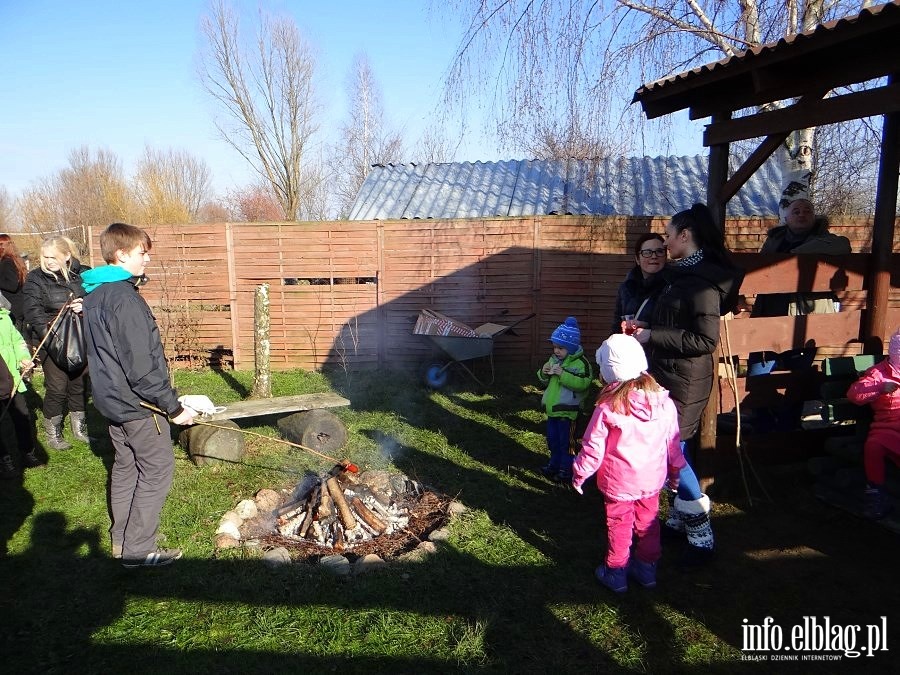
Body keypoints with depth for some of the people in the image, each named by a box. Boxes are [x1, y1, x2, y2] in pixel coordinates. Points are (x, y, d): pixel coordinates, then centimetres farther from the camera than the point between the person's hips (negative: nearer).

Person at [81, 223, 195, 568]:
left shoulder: (94, 293, 8)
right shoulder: (125, 298, -24)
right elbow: (142, 367, -26)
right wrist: (173, 406, -18)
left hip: (112, 398, 10)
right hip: (136, 402, -10)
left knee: (125, 466, 20)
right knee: (156, 470, 2)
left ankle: (122, 538, 33)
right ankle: (137, 549, 9)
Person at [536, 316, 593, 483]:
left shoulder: (581, 363, -15)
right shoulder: (553, 359, 8)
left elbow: (582, 384, -28)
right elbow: (545, 383, 16)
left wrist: (563, 374, -30)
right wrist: (543, 373, -6)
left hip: (568, 410, -7)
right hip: (552, 408, 8)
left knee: (566, 441, 3)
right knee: (552, 439, 20)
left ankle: (566, 470, 16)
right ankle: (554, 464, 36)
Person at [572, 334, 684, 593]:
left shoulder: (607, 408, -22)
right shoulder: (664, 402, -10)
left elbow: (593, 448, -14)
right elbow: (673, 442, 2)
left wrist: (580, 473, 1)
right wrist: (675, 470, 18)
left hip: (618, 481, -4)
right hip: (652, 479, 4)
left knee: (619, 525, 13)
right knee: (647, 523, 21)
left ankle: (616, 573, 27)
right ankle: (647, 568, 37)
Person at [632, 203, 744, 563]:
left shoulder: (702, 282, -19)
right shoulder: (684, 274, 12)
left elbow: (705, 339, -24)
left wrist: (653, 336, -21)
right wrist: (646, 326, 9)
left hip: (684, 381, -10)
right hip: (667, 375, 10)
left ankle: (701, 535, 9)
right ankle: (680, 518, 31)